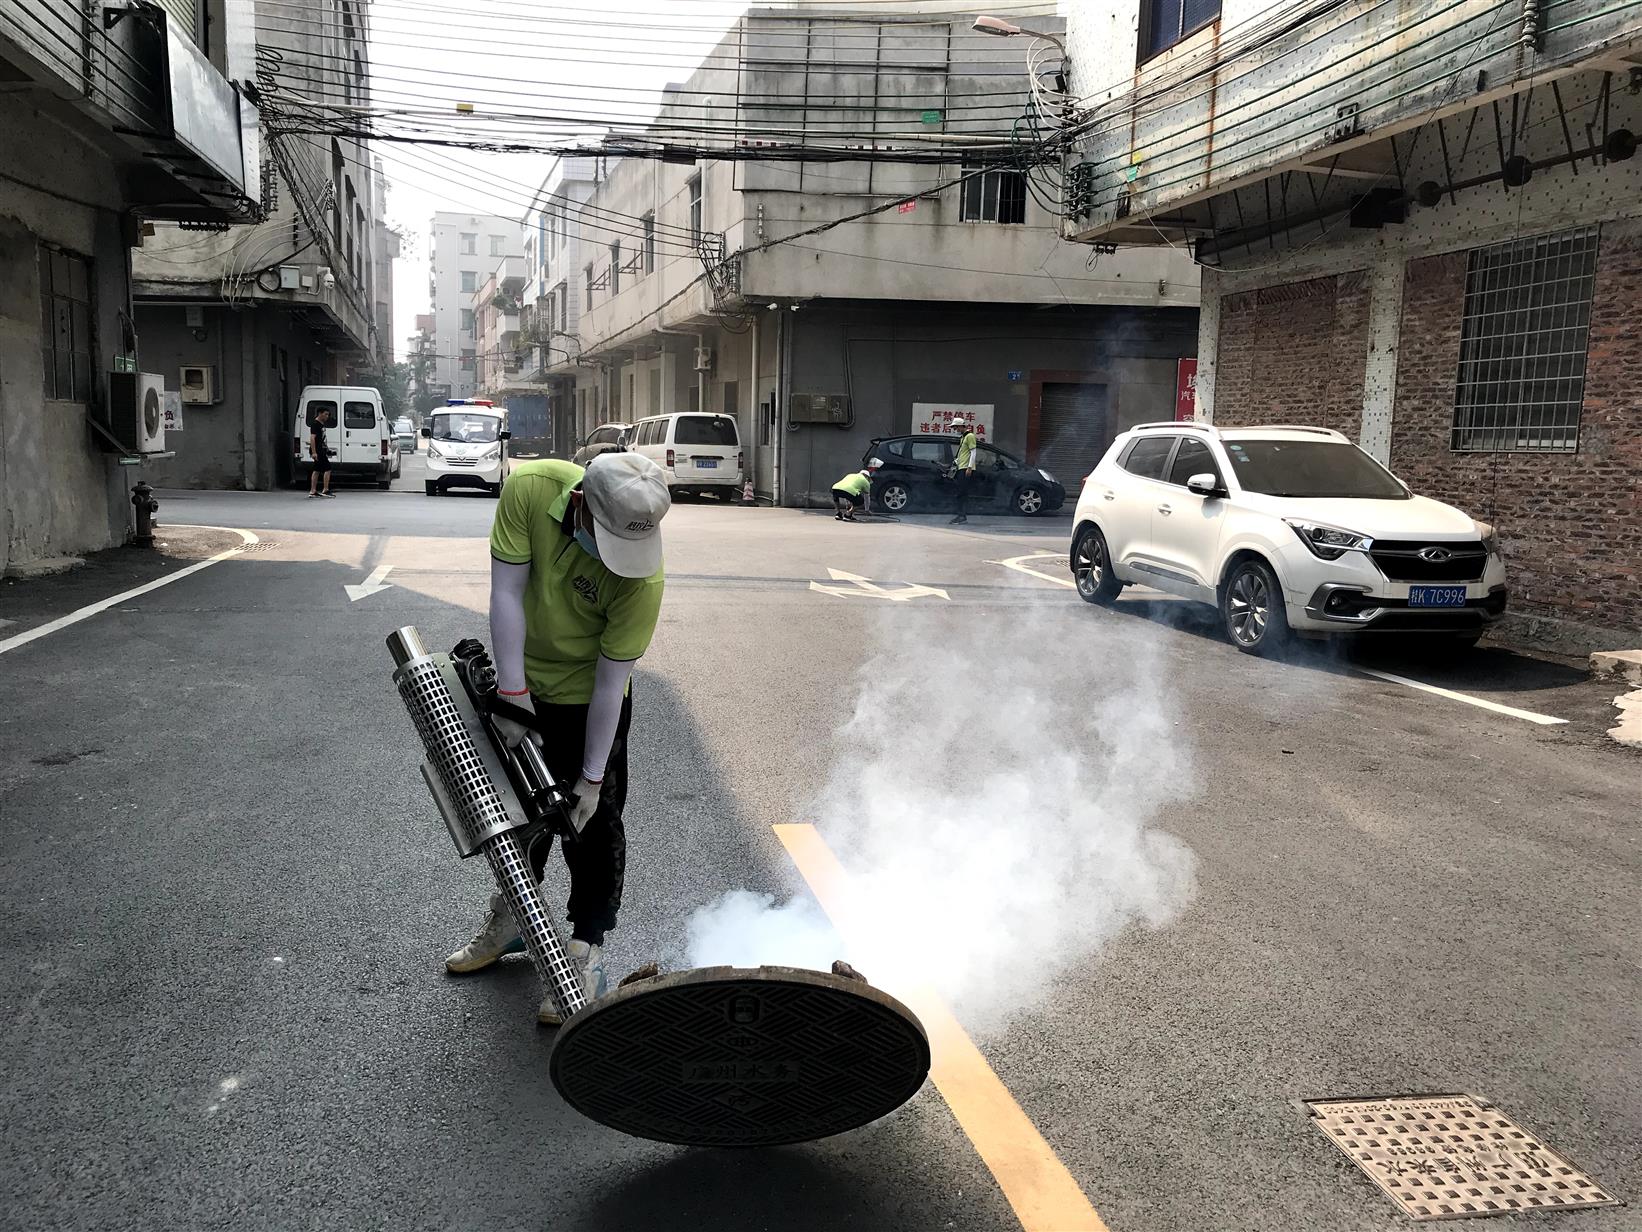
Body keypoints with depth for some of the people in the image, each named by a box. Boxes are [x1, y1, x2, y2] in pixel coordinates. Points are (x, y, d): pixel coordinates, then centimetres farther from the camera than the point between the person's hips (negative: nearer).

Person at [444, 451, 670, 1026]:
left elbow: (610, 681, -26)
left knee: (592, 823, 0)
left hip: (588, 700, -4)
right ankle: (510, 920, 39)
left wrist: (591, 779, -20)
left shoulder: (643, 577, -33)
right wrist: (512, 693, -23)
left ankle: (585, 955, 15)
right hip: (521, 681, 4)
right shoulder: (529, 487, -28)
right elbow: (507, 593, -22)